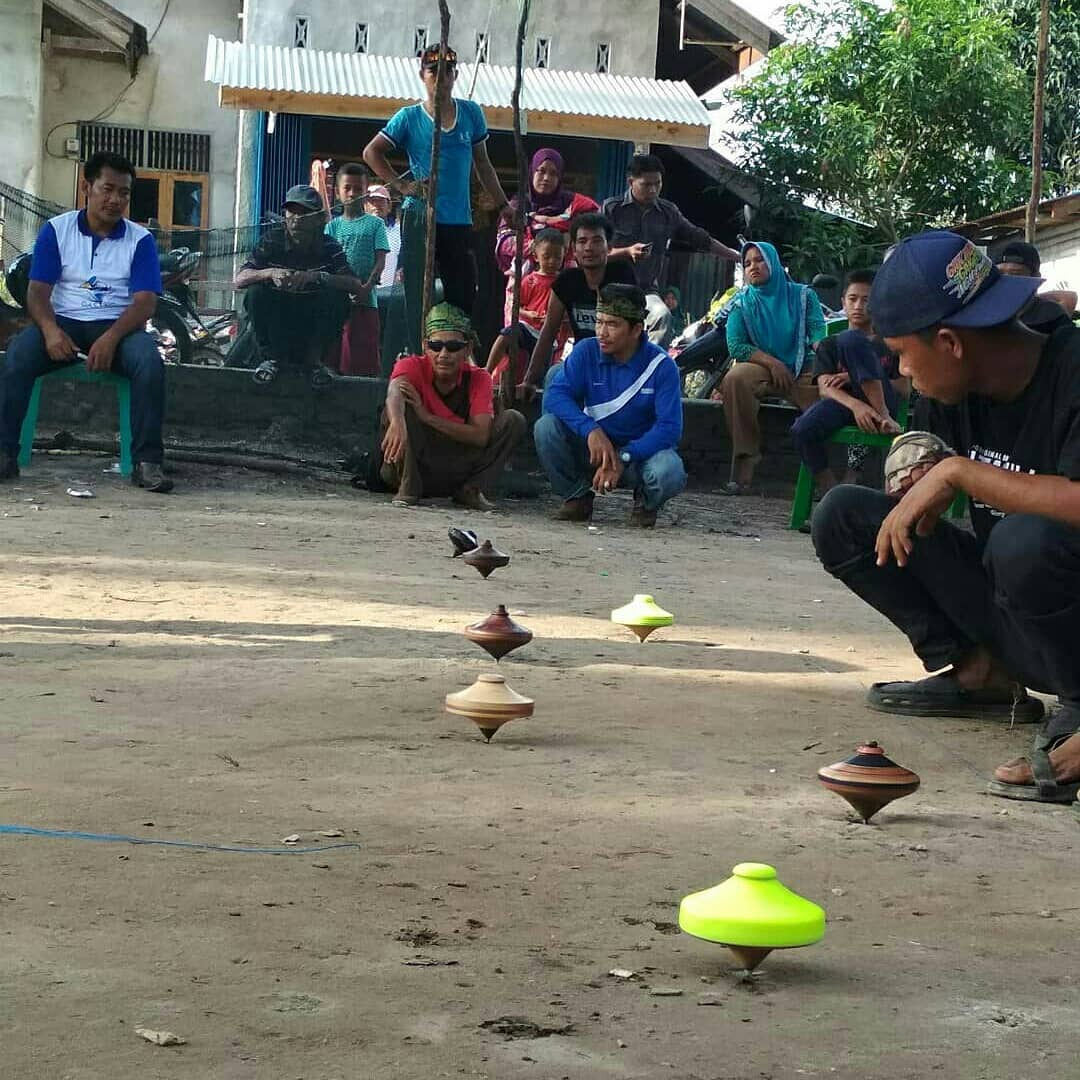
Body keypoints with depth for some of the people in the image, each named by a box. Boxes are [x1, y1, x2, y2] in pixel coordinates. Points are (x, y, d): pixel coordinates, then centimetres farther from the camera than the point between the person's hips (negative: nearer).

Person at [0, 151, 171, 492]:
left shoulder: (140, 240, 3)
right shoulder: (56, 230, 5)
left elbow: (145, 301, -6)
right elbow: (38, 291, -1)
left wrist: (111, 338, -26)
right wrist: (50, 330, -24)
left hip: (118, 327, 0)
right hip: (63, 324, 0)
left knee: (148, 359, -33)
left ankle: (147, 461, -31)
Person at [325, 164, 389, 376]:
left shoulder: (375, 224, 7)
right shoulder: (333, 225, 13)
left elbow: (380, 260, -1)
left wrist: (367, 287, -17)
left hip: (364, 300, -2)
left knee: (364, 354, -4)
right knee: (333, 351, 3)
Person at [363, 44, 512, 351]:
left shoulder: (471, 113, 8)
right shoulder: (410, 117, 0)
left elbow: (481, 163, 16)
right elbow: (371, 152, 1)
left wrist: (503, 205, 14)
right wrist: (401, 185, -8)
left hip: (460, 221, 3)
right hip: (421, 218, -3)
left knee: (463, 296, 7)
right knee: (419, 296, -3)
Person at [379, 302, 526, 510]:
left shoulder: (478, 379, -5)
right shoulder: (412, 366, -10)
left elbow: (481, 436, -18)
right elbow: (394, 392, -36)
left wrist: (428, 417, -28)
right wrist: (397, 423, -61)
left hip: (456, 468, 2)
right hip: (414, 465, -2)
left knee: (514, 421, -13)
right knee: (400, 405, -27)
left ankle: (471, 489, -8)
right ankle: (407, 487, -20)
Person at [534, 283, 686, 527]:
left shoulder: (661, 366, -15)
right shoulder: (586, 352, -9)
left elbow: (669, 427, -21)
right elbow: (554, 395, -20)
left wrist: (623, 458, -32)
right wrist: (591, 430, -36)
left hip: (641, 450, -2)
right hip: (593, 448, 2)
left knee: (668, 472, -36)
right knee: (546, 426, -24)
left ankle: (646, 503, 2)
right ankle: (577, 496, -1)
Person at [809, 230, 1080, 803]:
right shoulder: (963, 392, 2)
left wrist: (958, 471, -28)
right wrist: (931, 483, -4)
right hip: (999, 608, 8)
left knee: (1027, 540, -39)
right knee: (843, 516, 0)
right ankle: (979, 671, -1)